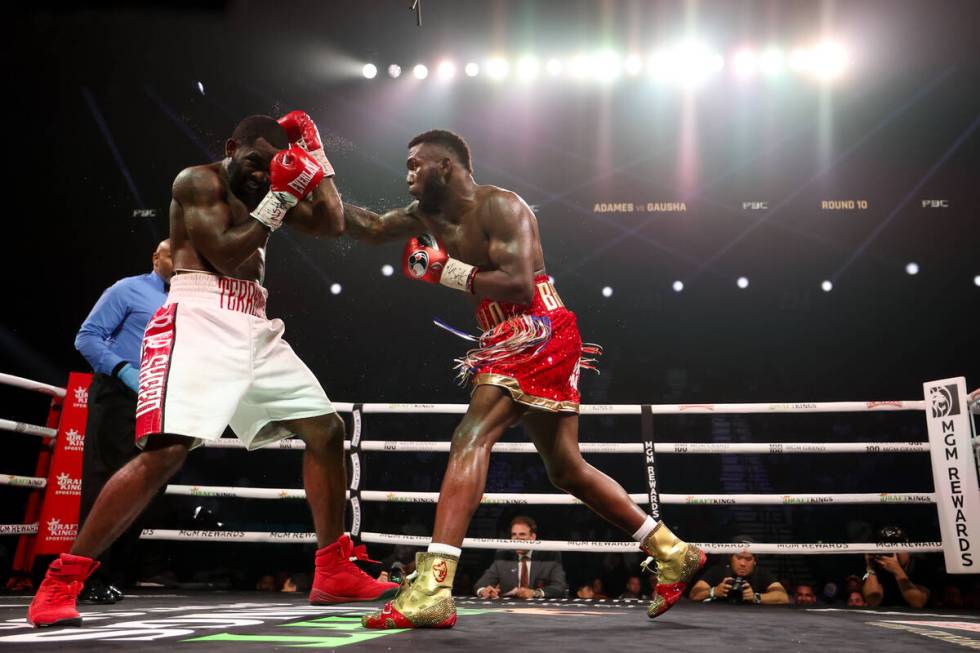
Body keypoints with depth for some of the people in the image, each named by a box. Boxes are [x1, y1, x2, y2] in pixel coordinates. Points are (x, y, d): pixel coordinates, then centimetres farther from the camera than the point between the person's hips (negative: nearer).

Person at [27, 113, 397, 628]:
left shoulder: (265, 191, 21)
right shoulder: (200, 180, -2)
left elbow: (331, 224, 20)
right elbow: (224, 255, -13)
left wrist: (316, 155, 16)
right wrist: (280, 197, -11)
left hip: (254, 330, 8)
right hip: (200, 321, -8)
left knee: (327, 428, 3)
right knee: (166, 451, -22)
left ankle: (334, 574, 8)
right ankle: (60, 583, -11)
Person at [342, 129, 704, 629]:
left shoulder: (499, 206, -12)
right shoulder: (428, 216, 13)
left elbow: (519, 285, -23)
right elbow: (370, 228, 21)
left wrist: (445, 270, -17)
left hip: (538, 334, -10)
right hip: (510, 343, 10)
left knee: (470, 440, -21)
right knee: (567, 469, 14)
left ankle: (432, 589, -26)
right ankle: (674, 553, 26)